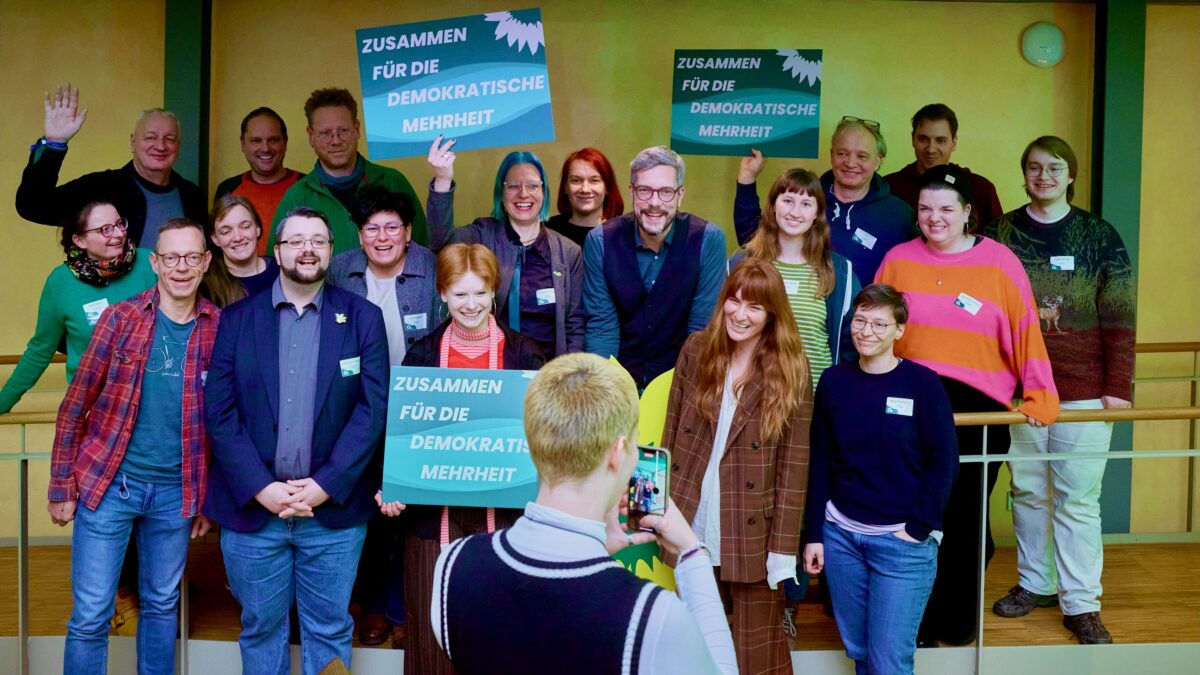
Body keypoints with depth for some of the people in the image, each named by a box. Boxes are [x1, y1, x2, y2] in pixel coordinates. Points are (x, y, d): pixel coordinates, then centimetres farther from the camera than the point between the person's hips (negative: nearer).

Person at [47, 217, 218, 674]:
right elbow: (75, 406, 0)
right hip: (107, 483, -1)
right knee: (90, 616, 2)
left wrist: (211, 499, 5)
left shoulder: (220, 328, -1)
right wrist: (62, 487, -1)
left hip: (176, 491, 2)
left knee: (162, 606, 15)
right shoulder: (120, 318, -5)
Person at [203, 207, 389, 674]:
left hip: (334, 509, -1)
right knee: (261, 627, 12)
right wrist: (261, 488, -12)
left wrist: (326, 486, -13)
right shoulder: (237, 319, 5)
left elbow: (373, 408, -5)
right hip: (252, 508, 1)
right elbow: (219, 412, -2)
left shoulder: (363, 318, 2)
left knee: (329, 631, 9)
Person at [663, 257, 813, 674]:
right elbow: (671, 436, 5)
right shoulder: (696, 350, 1)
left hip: (753, 533, -3)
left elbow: (794, 466, -7)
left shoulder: (791, 369, -7)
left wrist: (784, 549, -10)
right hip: (691, 528, 3)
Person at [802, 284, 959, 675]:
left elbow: (944, 462, -6)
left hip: (903, 541, -3)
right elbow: (820, 462, 7)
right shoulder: (834, 381, 3)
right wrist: (813, 534, 4)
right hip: (840, 535, 4)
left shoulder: (922, 383, -6)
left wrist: (918, 528, -10)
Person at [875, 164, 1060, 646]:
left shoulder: (999, 263, -2)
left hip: (979, 406, -1)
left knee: (964, 520, 9)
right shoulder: (899, 260, 4)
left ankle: (956, 622, 26)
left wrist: (1040, 396, -6)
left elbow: (1026, 333, -2)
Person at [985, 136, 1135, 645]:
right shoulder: (1001, 234, 4)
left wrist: (1118, 387, -6)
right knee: (1028, 490, 10)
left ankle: (1081, 602, 11)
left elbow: (1119, 318, 0)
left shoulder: (1100, 236, 1)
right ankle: (1035, 582, 27)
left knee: (1078, 497, 1)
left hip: (1085, 390, -1)